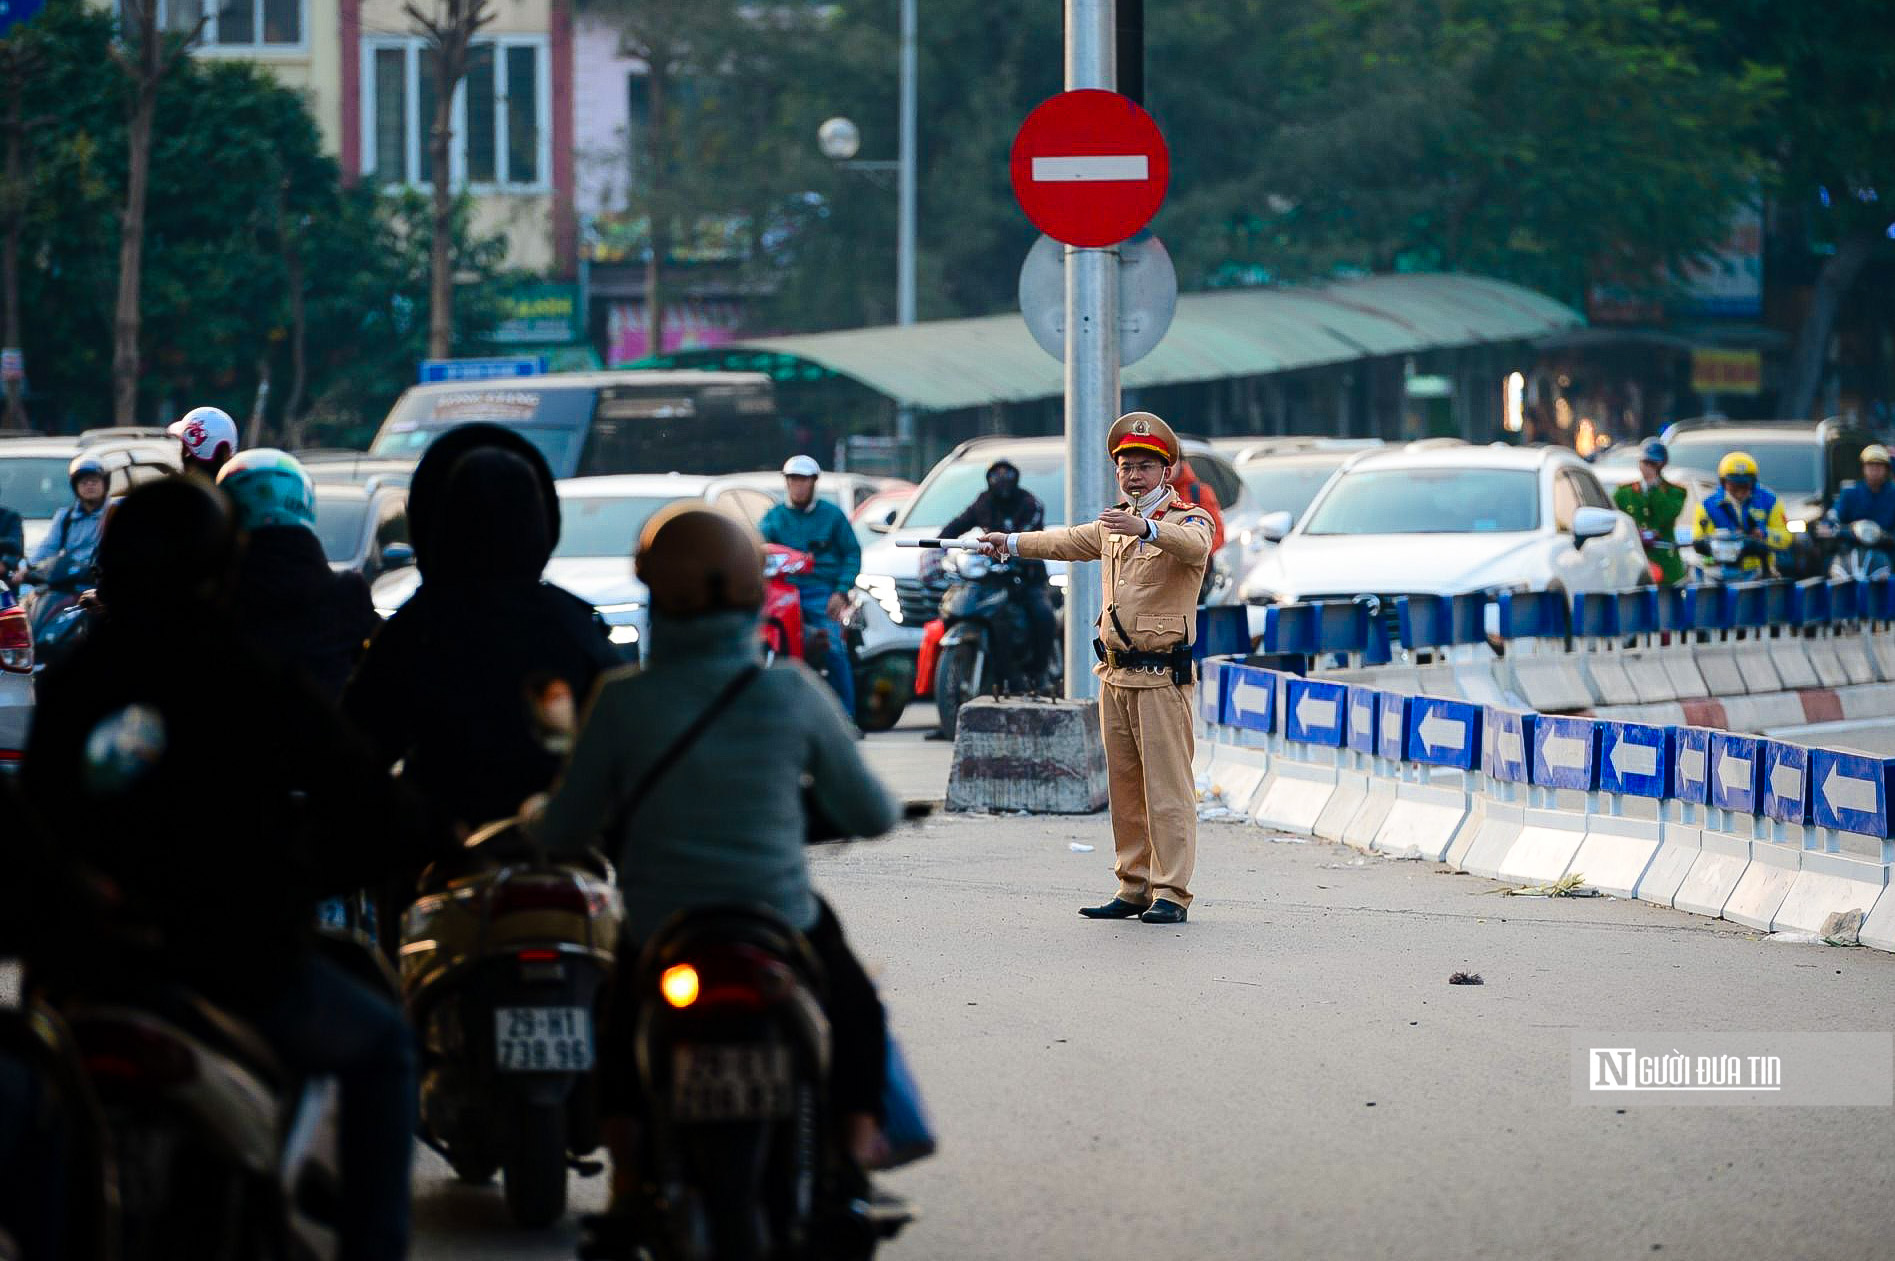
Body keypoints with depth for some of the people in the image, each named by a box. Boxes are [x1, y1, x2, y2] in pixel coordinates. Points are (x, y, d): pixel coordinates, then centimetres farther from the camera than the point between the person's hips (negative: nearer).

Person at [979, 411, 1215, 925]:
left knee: (1167, 786, -10)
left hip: (1161, 676, -7)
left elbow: (1195, 546, -29)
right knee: (1125, 787, 8)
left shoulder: (1189, 518, -6)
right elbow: (1069, 541, 34)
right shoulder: (1116, 522, 18)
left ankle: (1171, 893, -11)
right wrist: (1011, 542, 39)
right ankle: (1134, 888, 13)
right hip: (1115, 675, 7)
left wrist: (1147, 528, -47)